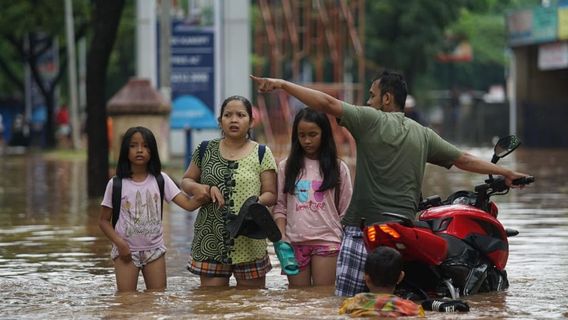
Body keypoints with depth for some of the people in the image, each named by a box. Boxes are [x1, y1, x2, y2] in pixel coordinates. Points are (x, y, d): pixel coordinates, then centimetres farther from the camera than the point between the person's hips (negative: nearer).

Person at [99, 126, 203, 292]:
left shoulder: (160, 180, 0)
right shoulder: (116, 184, -4)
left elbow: (188, 204, -8)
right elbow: (104, 220, 2)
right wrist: (119, 242, -14)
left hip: (154, 249, 2)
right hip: (126, 250, -2)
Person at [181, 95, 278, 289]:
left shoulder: (261, 154, 5)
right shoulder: (206, 150, 10)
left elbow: (270, 194, 3)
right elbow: (186, 181, 18)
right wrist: (197, 188, -6)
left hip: (250, 243, -1)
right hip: (211, 242, 1)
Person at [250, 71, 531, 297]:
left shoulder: (370, 119, -1)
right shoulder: (423, 135, 14)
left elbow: (327, 103, -8)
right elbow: (464, 159, 18)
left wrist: (283, 84, -5)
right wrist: (506, 172, 30)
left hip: (363, 227, -5)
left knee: (348, 299, -7)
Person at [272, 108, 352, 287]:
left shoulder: (338, 168, 5)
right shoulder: (286, 167, 7)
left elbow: (346, 211, 6)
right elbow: (280, 207, 7)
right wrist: (281, 239, -5)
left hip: (327, 241, -2)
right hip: (295, 242, 2)